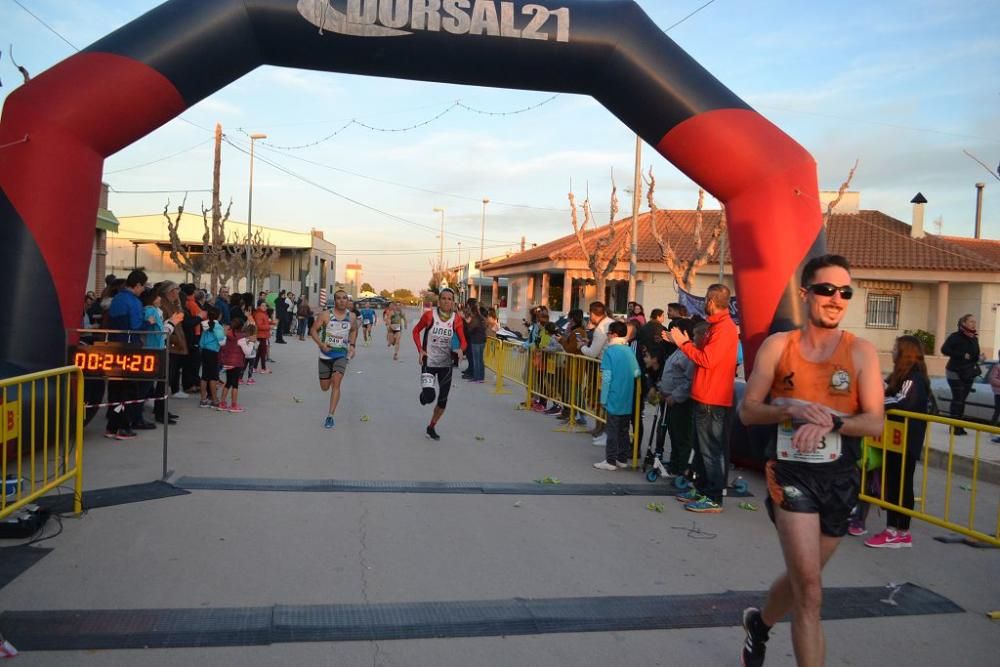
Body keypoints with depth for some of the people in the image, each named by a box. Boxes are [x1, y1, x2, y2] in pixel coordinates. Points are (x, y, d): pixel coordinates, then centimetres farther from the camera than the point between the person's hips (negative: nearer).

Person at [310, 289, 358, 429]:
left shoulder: (352, 317, -1)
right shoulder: (325, 315, -10)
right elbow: (314, 330, -6)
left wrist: (352, 345, 5)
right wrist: (321, 344, -21)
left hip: (342, 355, 0)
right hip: (326, 355, 0)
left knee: (336, 383, -17)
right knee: (324, 387, 10)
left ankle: (330, 416, -13)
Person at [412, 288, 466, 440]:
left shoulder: (456, 319, -7)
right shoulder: (429, 315, -12)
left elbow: (463, 341, -4)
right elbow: (416, 331, 2)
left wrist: (461, 349, -27)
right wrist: (420, 350, -9)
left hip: (446, 364, 3)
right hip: (429, 362, -2)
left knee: (443, 399, 7)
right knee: (428, 396, -14)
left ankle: (432, 427, 29)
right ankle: (425, 393, 25)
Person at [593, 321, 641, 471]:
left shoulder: (610, 351, -12)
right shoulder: (629, 351, 5)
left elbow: (606, 377, -14)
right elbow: (636, 373, 7)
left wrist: (603, 398, -8)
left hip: (614, 399, -6)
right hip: (628, 399, 6)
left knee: (612, 431, 0)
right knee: (624, 430, 14)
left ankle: (610, 461, 4)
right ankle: (622, 459, 20)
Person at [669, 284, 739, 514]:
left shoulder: (724, 328, -16)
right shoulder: (716, 325, 16)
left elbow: (707, 359, -22)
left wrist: (684, 343, -13)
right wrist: (685, 342, 10)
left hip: (712, 400, -11)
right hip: (704, 397, 11)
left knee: (711, 450, -6)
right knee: (702, 447, 17)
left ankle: (714, 499, -1)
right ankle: (702, 489, 26)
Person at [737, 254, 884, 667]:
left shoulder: (861, 352, -2)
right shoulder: (778, 346, -3)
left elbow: (875, 423, -8)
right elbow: (747, 411, -2)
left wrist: (830, 421, -26)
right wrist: (791, 409, -20)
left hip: (841, 478, 3)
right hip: (792, 473, -2)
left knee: (802, 578, 20)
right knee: (809, 589, -12)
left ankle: (760, 623, 50)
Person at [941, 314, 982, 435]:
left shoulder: (974, 338, 9)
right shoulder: (956, 336, -11)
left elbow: (975, 354, 18)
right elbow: (944, 350, -19)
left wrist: (979, 358, -4)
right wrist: (962, 355, -22)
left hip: (969, 373, 6)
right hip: (955, 372, -6)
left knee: (962, 399, 8)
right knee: (957, 398, -8)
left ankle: (959, 425, 14)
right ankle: (954, 426, -3)